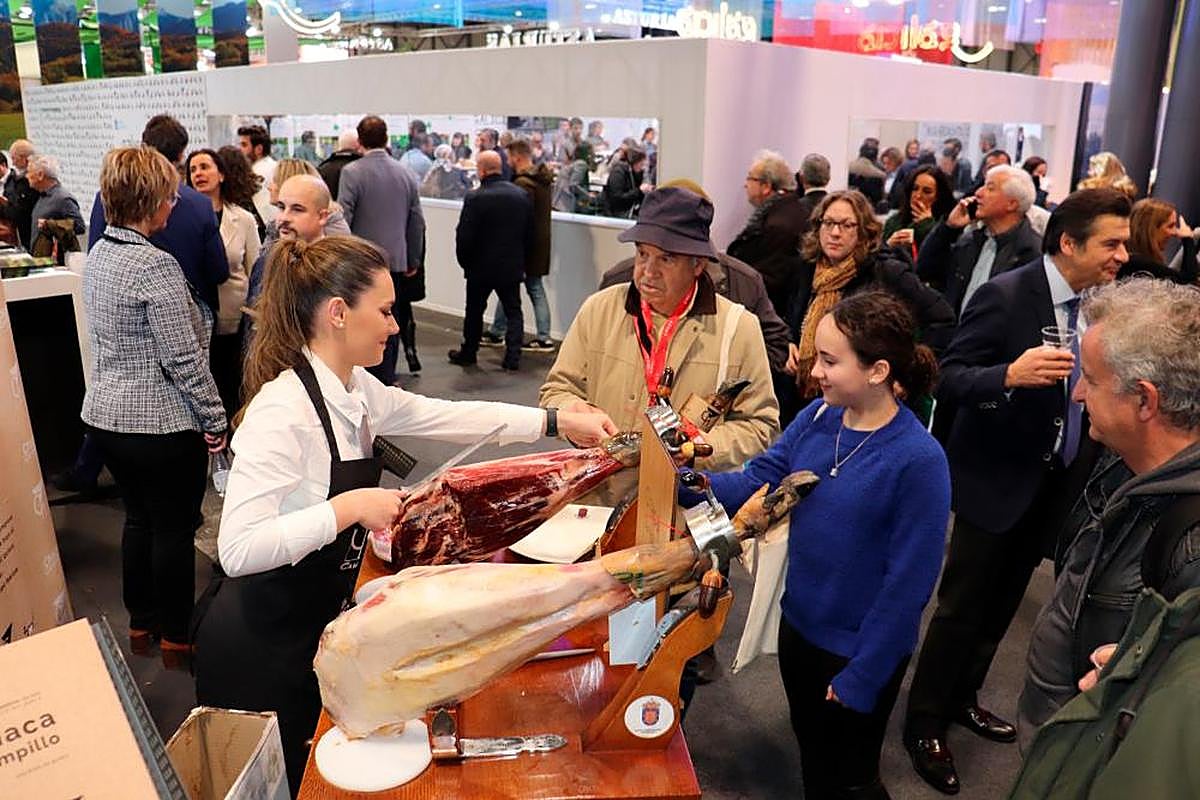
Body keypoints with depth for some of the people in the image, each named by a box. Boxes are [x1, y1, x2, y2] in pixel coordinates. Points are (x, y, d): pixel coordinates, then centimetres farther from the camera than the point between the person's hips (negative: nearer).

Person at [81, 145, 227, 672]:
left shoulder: (98, 255, 6)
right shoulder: (156, 265, -21)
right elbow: (183, 358, -21)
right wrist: (215, 418, -12)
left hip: (106, 414, 8)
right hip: (161, 422, -8)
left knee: (139, 519, 21)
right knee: (174, 529, 7)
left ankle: (141, 625, 35)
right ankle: (176, 639, 21)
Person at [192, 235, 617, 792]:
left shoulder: (354, 389, -2)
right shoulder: (283, 409, -27)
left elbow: (445, 416, 7)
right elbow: (238, 549, -33)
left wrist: (559, 422, 5)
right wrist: (349, 506, -34)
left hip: (310, 627, 8)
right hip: (260, 646, -7)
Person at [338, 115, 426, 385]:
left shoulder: (352, 172, -9)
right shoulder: (406, 173, 6)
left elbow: (342, 218, -11)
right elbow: (417, 222, 10)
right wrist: (414, 261, 19)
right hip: (396, 260, 4)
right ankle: (386, 378, 17)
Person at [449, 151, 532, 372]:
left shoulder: (475, 198, -16)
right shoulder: (522, 196, -1)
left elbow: (464, 236, -14)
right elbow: (529, 235, 6)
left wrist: (465, 262, 2)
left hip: (481, 267, -3)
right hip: (512, 266, 3)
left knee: (474, 311, 14)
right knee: (513, 311, 10)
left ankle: (468, 353, 27)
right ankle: (513, 357, 5)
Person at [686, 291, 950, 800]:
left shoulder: (919, 461, -25)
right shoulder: (817, 419, -7)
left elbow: (907, 583, -21)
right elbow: (757, 482, -6)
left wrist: (860, 677, -16)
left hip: (860, 653, -5)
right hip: (798, 625, 6)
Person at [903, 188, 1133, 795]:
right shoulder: (1004, 296, -19)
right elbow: (950, 377, -21)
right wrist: (1010, 375, -38)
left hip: (1056, 483, 7)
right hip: (997, 481, -7)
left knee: (1002, 603, 20)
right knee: (963, 607, 3)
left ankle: (961, 698, 40)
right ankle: (924, 723, 21)